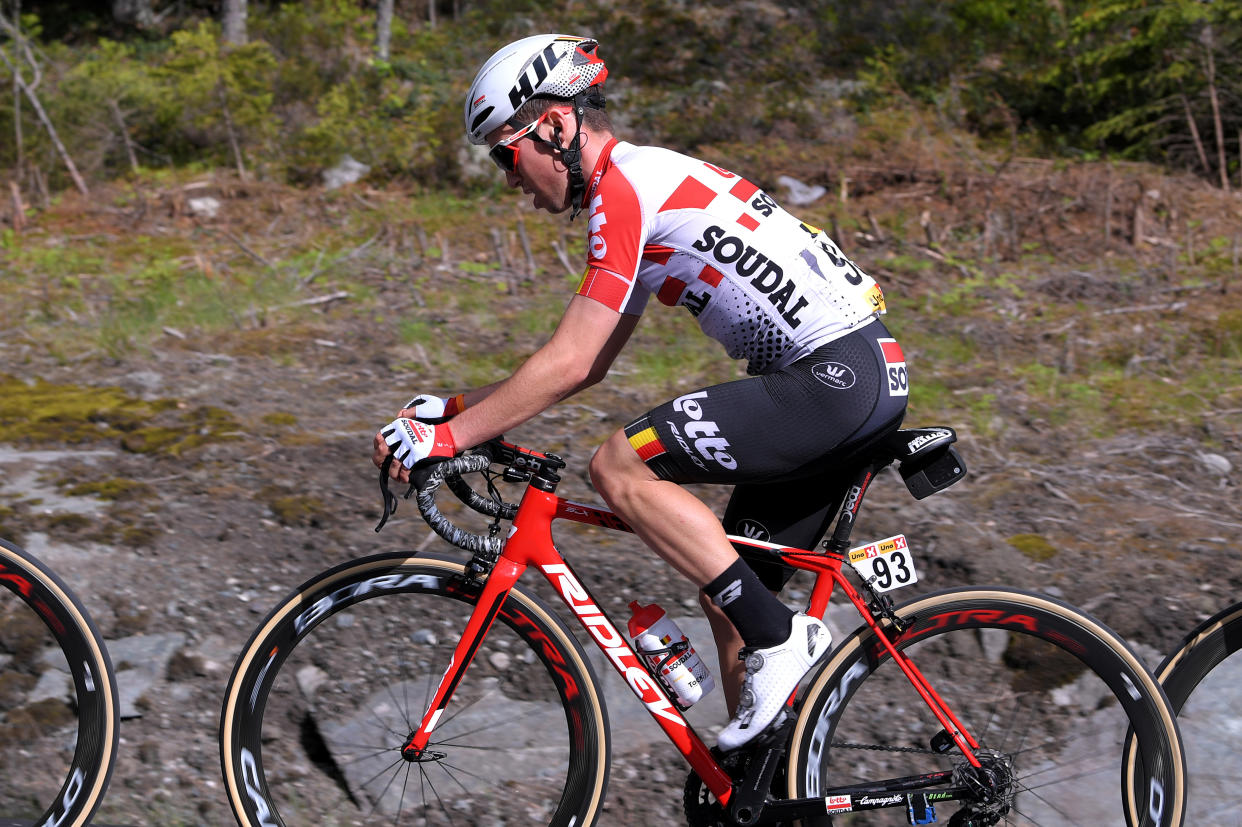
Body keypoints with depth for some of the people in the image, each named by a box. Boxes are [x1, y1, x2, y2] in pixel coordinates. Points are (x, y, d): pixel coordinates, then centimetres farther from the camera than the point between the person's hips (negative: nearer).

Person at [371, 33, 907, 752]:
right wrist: (456, 406, 19)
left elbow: (569, 364, -16)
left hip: (836, 376, -10)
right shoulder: (647, 183, 20)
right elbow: (589, 364, 23)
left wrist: (447, 438, -9)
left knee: (621, 469, -14)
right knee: (730, 599, 12)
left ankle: (780, 638, -10)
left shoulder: (624, 188, -11)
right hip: (867, 374, 10)